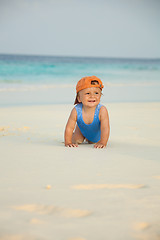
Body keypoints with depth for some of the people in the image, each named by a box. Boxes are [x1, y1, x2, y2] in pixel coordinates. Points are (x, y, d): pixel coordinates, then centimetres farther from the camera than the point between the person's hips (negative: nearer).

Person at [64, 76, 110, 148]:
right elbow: (69, 128, -29)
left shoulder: (102, 110, -43)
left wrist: (102, 143, -48)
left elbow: (105, 128, -42)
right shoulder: (76, 111, -38)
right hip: (82, 130, 1)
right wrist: (68, 142, -31)